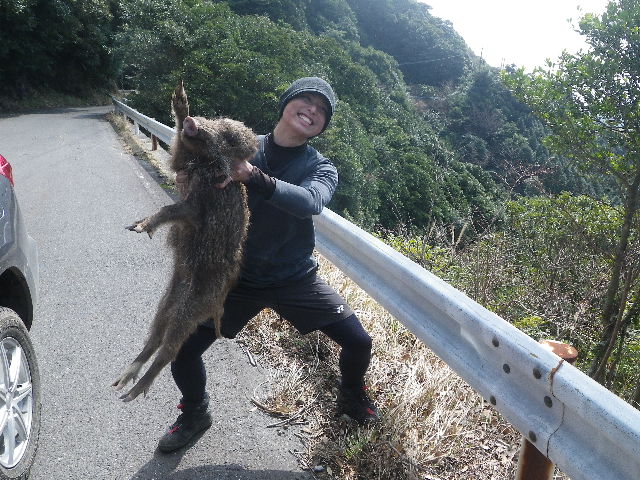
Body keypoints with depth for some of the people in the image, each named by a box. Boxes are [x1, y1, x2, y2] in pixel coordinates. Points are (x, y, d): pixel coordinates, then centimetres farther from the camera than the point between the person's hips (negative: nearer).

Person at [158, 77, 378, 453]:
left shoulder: (320, 168, -6)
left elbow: (309, 202, -29)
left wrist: (253, 176, -44)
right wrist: (190, 183, -31)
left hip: (296, 278, 1)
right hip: (238, 277, 0)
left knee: (359, 343, -2)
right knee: (183, 351, -4)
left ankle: (352, 396, 33)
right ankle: (195, 414, 30)